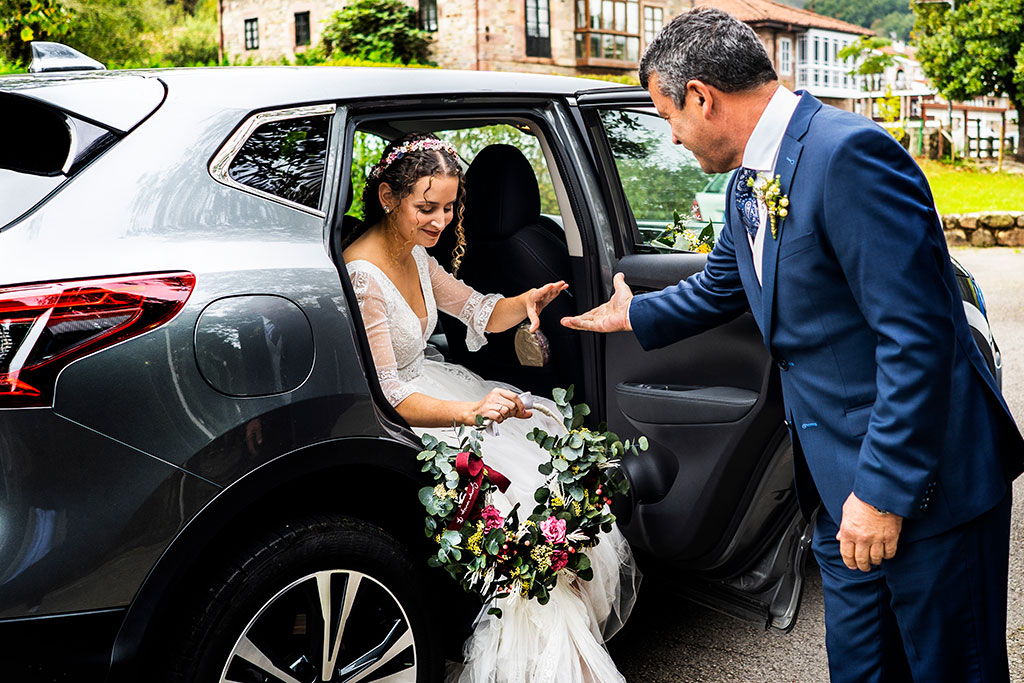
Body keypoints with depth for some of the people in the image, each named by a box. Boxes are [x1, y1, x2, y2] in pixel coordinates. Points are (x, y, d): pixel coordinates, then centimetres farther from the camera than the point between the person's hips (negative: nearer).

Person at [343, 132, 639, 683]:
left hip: (426, 387, 10)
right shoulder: (363, 275, -24)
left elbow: (478, 312, 14)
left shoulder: (415, 253, 4)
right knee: (518, 496, -23)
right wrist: (470, 411, -42)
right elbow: (385, 396, -28)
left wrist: (526, 302, -9)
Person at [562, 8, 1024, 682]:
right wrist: (634, 315, 42)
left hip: (925, 480, -9)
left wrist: (884, 490, -22)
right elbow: (719, 287, 29)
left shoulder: (848, 154, -22)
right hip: (845, 479, 9)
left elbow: (917, 334, -25)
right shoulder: (748, 185, 9)